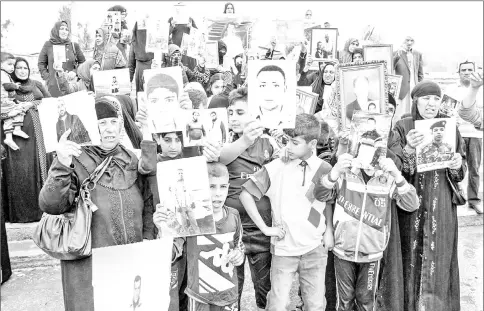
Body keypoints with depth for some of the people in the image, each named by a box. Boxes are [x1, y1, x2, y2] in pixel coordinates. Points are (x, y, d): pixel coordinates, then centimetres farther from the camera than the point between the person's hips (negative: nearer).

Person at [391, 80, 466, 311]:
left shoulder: (450, 128, 5)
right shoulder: (403, 127, -2)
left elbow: (460, 174, 9)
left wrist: (458, 166, -14)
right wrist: (408, 149, -27)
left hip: (441, 208, 2)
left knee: (438, 260, 7)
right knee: (411, 258, 5)